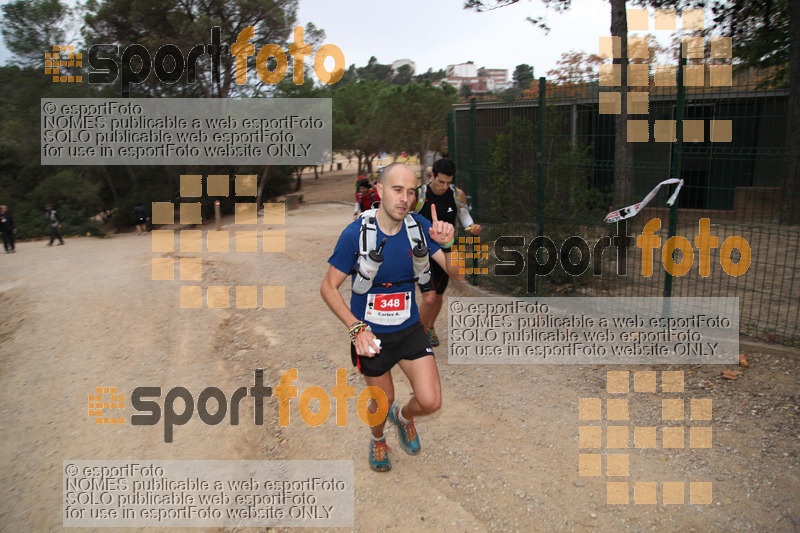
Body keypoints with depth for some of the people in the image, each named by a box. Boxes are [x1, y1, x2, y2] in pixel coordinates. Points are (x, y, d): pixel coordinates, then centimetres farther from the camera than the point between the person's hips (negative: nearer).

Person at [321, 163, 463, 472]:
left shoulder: (420, 227, -10)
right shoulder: (356, 233, -19)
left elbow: (457, 273, -10)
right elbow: (329, 287, -11)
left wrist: (447, 244, -31)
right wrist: (356, 328, -22)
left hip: (410, 330, 2)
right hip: (370, 333, -2)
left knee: (431, 402, -5)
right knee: (383, 401, 14)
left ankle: (404, 416, 33)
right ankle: (377, 439, 51)